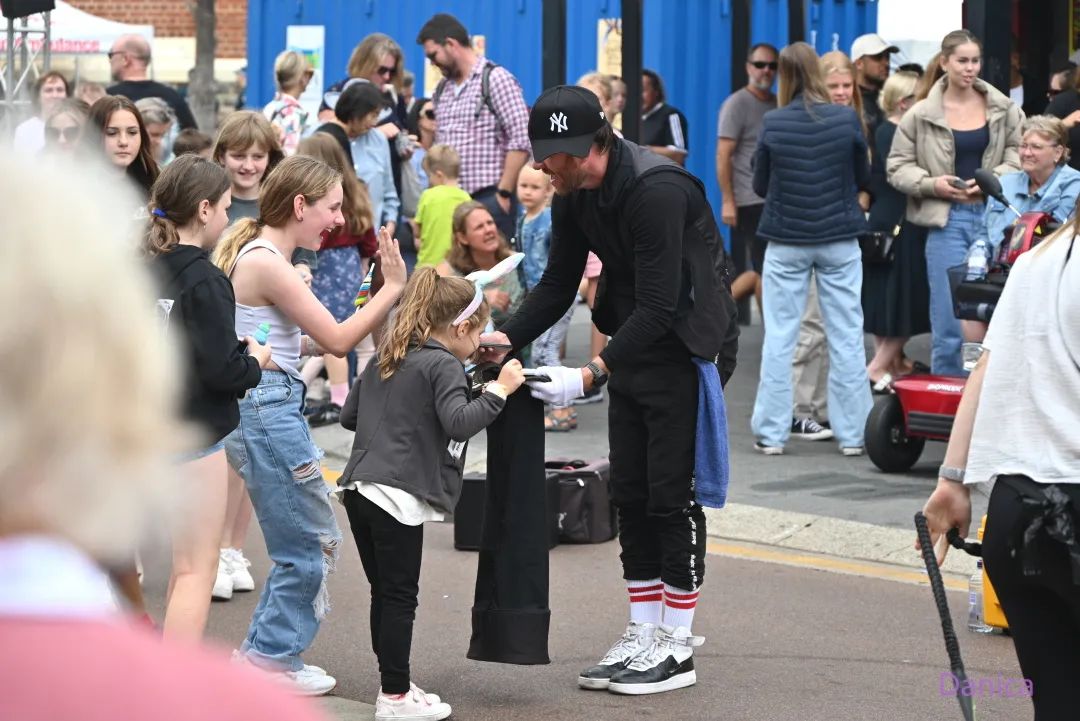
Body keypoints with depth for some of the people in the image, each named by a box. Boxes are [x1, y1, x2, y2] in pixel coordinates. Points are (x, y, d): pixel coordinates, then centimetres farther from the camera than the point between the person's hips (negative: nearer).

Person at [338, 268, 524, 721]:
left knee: (385, 592, 14)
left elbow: (348, 415, 23)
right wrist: (499, 390, -12)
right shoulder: (443, 365, -6)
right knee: (399, 596, -2)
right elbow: (459, 423, -20)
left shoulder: (384, 360, 18)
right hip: (398, 494, -8)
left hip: (360, 488, 8)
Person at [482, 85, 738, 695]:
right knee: (630, 495, 9)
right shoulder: (573, 194, -1)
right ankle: (643, 635, 17)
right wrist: (508, 337, -10)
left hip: (689, 347, -8)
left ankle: (676, 646, 4)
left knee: (672, 494, -5)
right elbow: (560, 283, 6)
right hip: (633, 346, 8)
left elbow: (658, 307, -30)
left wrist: (590, 375, -34)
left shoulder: (656, 190, -28)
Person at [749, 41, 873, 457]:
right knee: (846, 336, 6)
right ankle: (852, 433, 9)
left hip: (786, 242, 0)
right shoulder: (847, 119, -8)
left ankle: (771, 433, 7)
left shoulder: (773, 123, -8)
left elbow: (760, 186, 1)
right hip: (839, 241, 0)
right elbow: (863, 178, 4)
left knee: (779, 337, 6)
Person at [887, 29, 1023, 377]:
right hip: (947, 221, -2)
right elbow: (898, 166, 4)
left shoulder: (1002, 109, 3)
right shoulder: (922, 115, -1)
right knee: (948, 319, -2)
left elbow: (1021, 152, 8)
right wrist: (931, 183, -13)